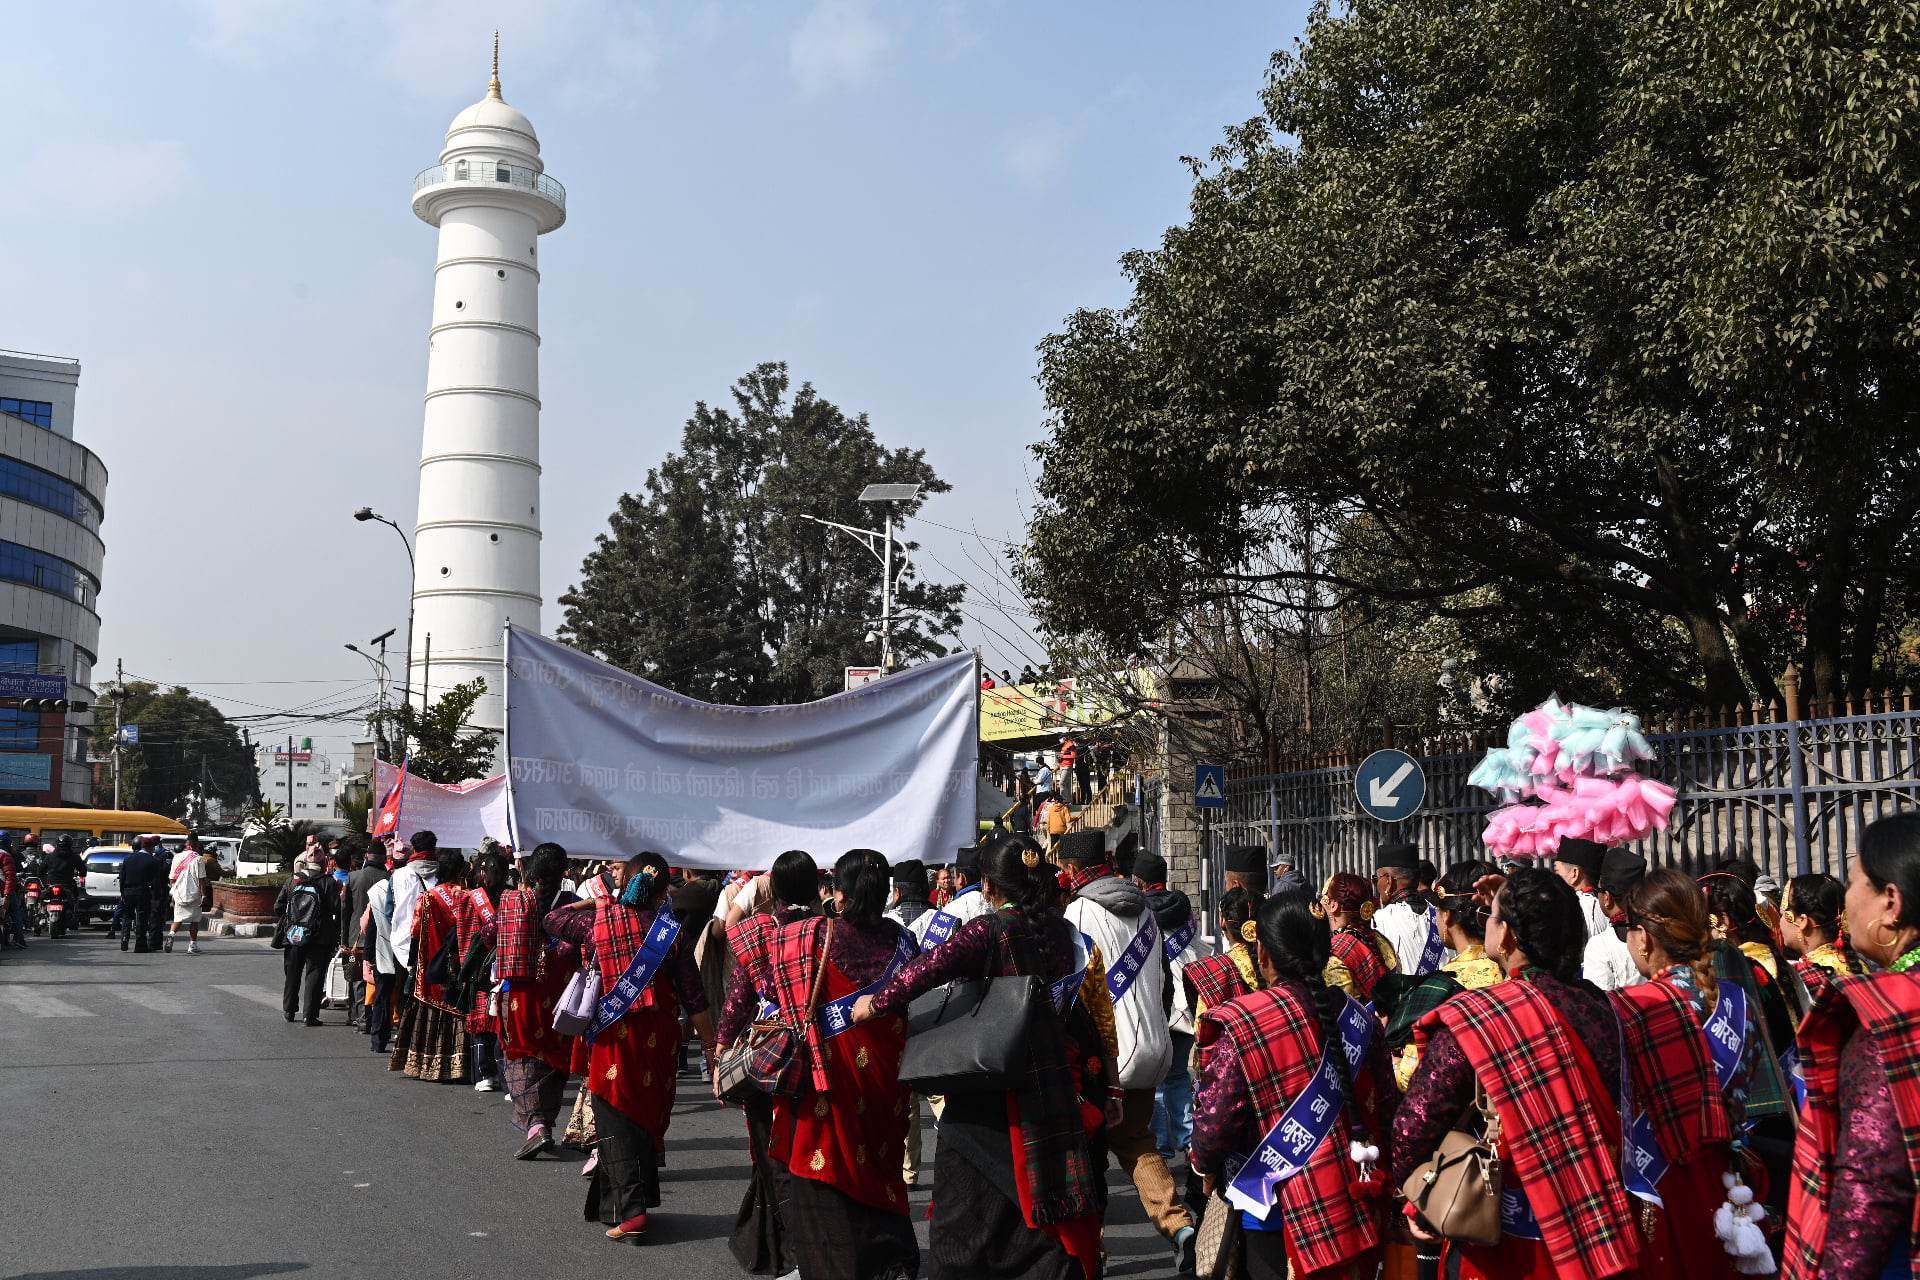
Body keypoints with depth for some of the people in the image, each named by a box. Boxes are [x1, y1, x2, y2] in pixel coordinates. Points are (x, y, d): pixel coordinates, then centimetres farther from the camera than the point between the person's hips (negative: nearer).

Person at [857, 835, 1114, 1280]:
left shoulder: (990, 930, -13)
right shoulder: (1062, 930, 4)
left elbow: (932, 967, -28)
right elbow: (1088, 1006, 9)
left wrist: (877, 1003, -16)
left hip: (991, 1097, -6)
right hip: (1057, 1089, 6)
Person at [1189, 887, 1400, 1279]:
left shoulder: (1243, 1025, -18)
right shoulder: (1355, 1015, -2)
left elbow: (1214, 1124, -17)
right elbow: (1385, 1107, 4)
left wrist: (1206, 1165, 4)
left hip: (1279, 1212, -5)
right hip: (1358, 1213, 5)